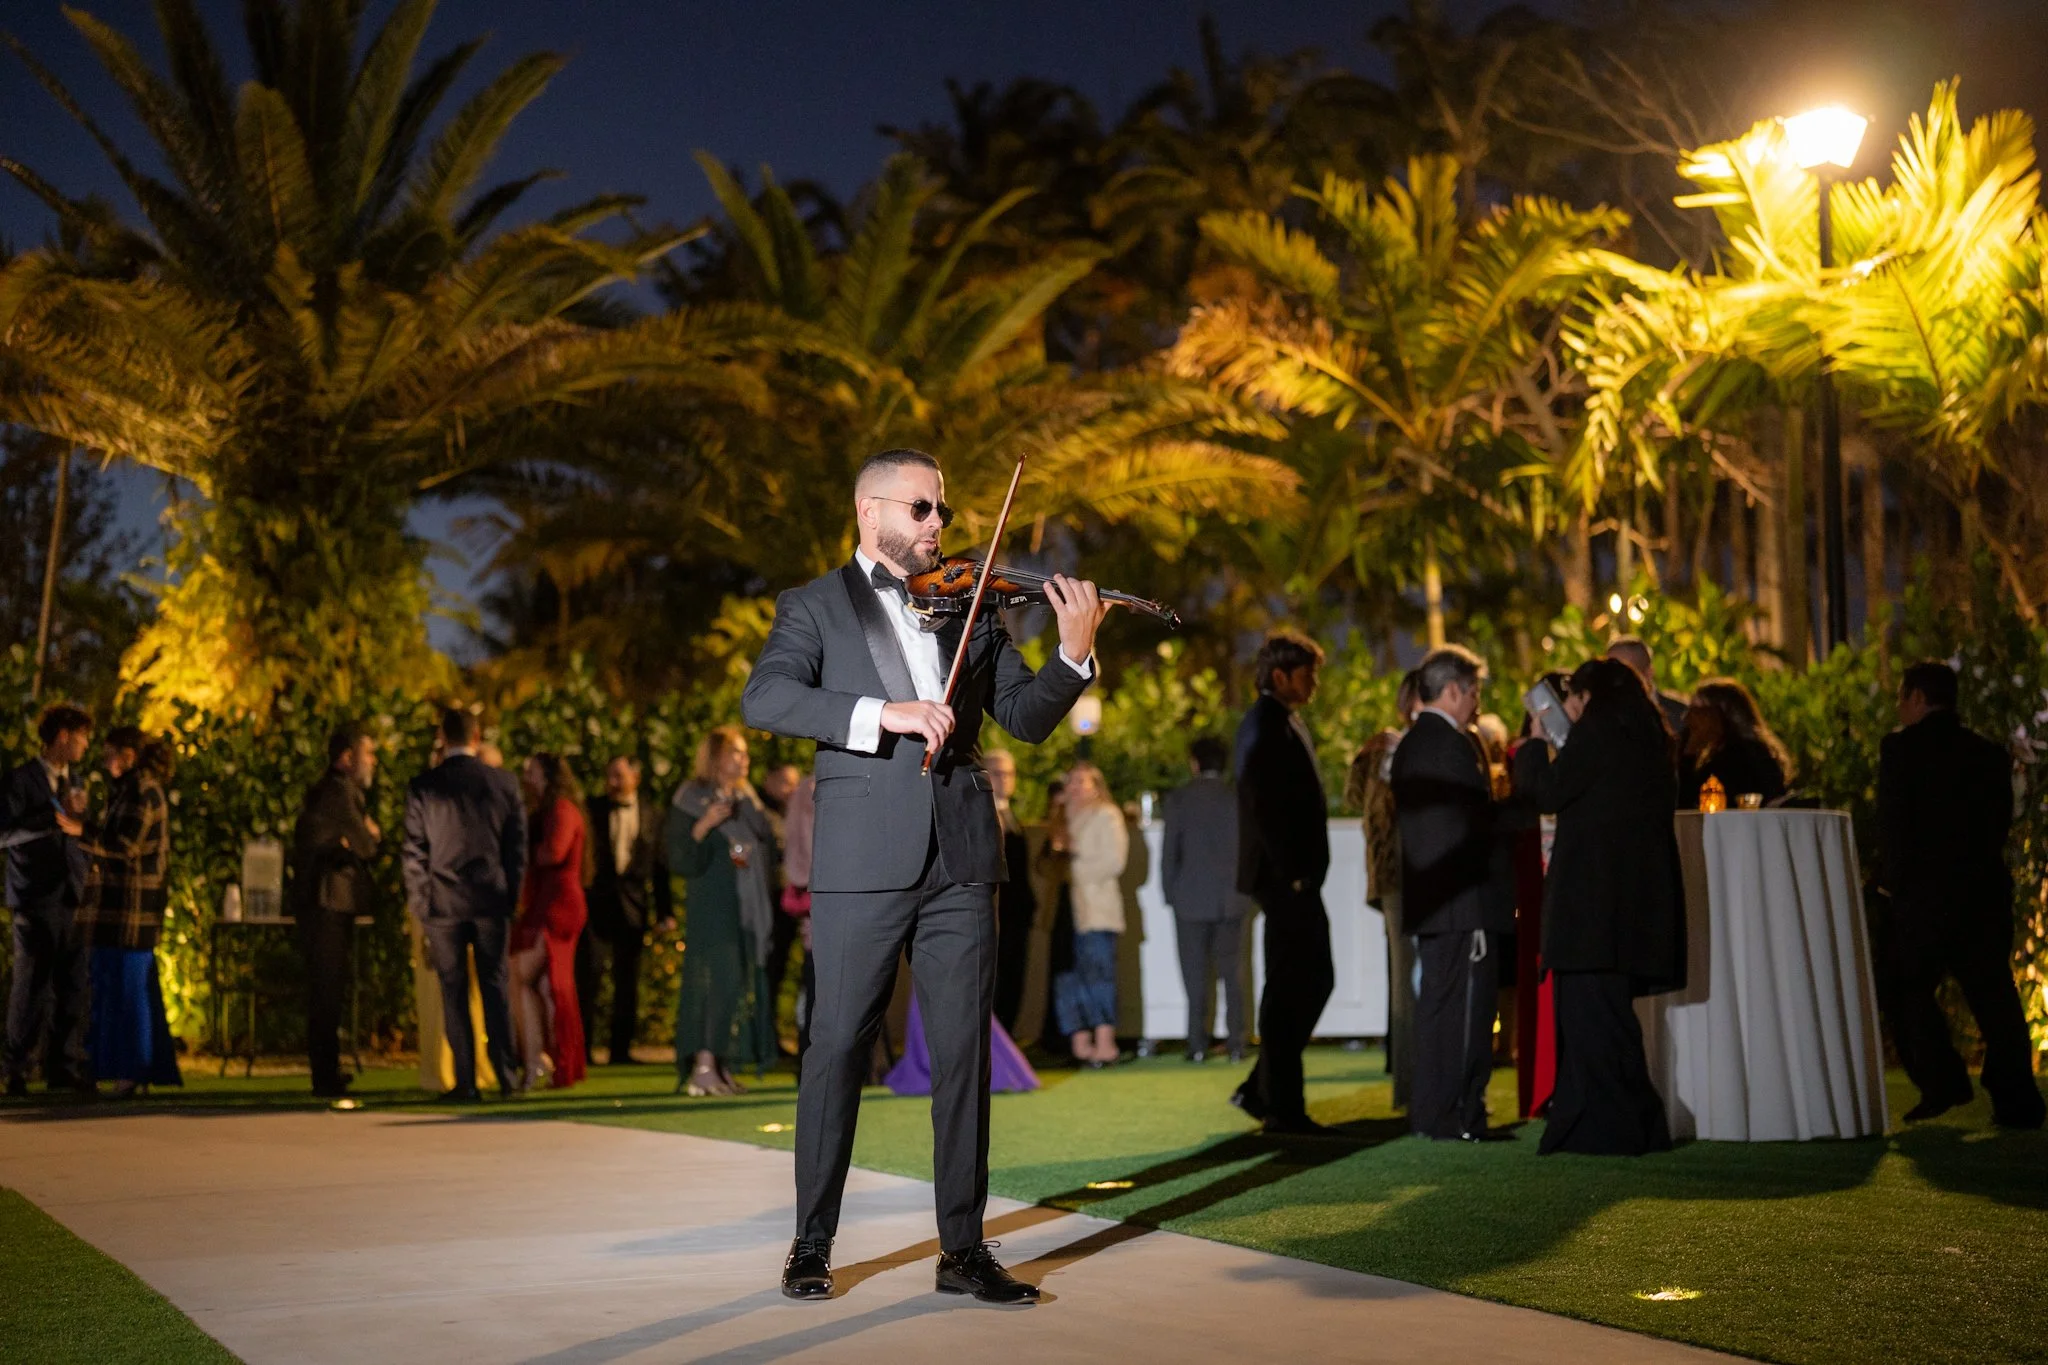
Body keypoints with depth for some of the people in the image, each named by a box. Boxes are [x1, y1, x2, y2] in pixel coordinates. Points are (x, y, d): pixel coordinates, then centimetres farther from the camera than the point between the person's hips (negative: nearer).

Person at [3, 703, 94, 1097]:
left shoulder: (76, 785, 20)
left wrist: (78, 824, 2)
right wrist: (52, 821, -19)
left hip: (71, 900, 6)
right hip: (35, 898, -6)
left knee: (72, 984, 2)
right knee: (32, 984, -4)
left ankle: (64, 1065, 7)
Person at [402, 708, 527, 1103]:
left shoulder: (422, 787, -3)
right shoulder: (504, 783, 1)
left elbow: (415, 850, -1)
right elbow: (517, 845, 5)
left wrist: (416, 901, 8)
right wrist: (511, 895, 13)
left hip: (443, 900, -1)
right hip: (492, 899, 2)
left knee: (454, 992, 3)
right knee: (494, 986, 10)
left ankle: (466, 1082, 3)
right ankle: (506, 1073, 11)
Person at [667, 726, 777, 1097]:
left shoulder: (747, 799, 17)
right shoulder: (691, 799, -2)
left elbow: (767, 847, 23)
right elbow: (679, 861, -10)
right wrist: (704, 826, -23)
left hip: (748, 910, 7)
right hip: (711, 909, -7)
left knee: (744, 985, 3)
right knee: (719, 980, -17)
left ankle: (722, 1067, 6)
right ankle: (703, 1067, -19)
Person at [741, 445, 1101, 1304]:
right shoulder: (815, 607, 5)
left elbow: (1027, 718, 9)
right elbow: (764, 699, -12)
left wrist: (1074, 654, -9)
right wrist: (883, 712, -22)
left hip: (960, 862, 3)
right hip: (861, 863, -3)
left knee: (964, 1051, 4)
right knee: (838, 1047, 2)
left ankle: (963, 1250, 12)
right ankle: (811, 1246, 14)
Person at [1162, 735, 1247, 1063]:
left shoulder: (1178, 798, -3)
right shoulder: (1239, 798, 3)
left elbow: (1168, 850, -3)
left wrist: (1169, 894, 5)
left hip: (1191, 900, -2)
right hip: (1231, 900, 2)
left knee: (1196, 974, 3)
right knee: (1231, 971, 6)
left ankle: (1198, 1045, 0)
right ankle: (1235, 1043, 3)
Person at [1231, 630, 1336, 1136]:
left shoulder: (1283, 722, 18)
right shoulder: (1267, 724, -13)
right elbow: (1266, 806, -21)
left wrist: (1302, 874, 15)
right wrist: (1291, 875, -20)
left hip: (1293, 879, 10)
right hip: (1284, 878, -10)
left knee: (1313, 982, 13)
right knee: (1289, 990, -4)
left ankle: (1263, 1090, 19)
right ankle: (1282, 1107, 3)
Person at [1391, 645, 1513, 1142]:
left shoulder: (1410, 746, 16)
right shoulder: (1454, 745, -15)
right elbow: (1476, 826, -17)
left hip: (1427, 900, 10)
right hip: (1464, 900, -10)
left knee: (1437, 1005, 14)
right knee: (1464, 1009, -6)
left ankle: (1430, 1111, 19)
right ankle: (1455, 1118, -4)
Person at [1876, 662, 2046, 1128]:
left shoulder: (1901, 746, -5)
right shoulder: (1992, 753, 11)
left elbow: (1892, 826, -8)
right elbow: (2001, 825, 11)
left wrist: (1896, 883, -1)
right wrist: (1979, 869, 15)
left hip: (1925, 893, -5)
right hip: (1987, 892, 5)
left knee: (1906, 990, 9)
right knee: (1993, 996, 7)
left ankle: (1941, 1083, 0)